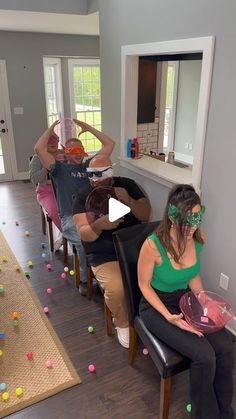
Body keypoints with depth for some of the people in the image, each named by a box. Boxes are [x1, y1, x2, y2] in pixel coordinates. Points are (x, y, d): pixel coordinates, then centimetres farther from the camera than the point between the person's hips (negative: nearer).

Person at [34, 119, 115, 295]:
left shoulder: (90, 165, 25)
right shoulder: (59, 168, 17)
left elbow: (110, 144, 25)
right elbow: (39, 149, 2)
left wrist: (88, 127, 28)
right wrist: (51, 129, 17)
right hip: (71, 218, -3)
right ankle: (84, 280, -11)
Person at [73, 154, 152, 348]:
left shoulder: (127, 185, 2)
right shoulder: (84, 198, -4)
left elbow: (146, 215, -3)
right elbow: (85, 234, -10)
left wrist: (129, 200, -21)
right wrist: (99, 225, -32)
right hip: (105, 255, -2)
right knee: (116, 289, -26)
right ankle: (122, 323, 7)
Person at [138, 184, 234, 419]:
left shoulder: (198, 238, -11)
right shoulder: (153, 245, -29)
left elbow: (193, 277, 6)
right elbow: (144, 285, -14)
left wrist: (206, 304, -7)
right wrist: (169, 317, -22)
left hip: (185, 299, 5)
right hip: (156, 305, -5)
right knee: (204, 356, -19)